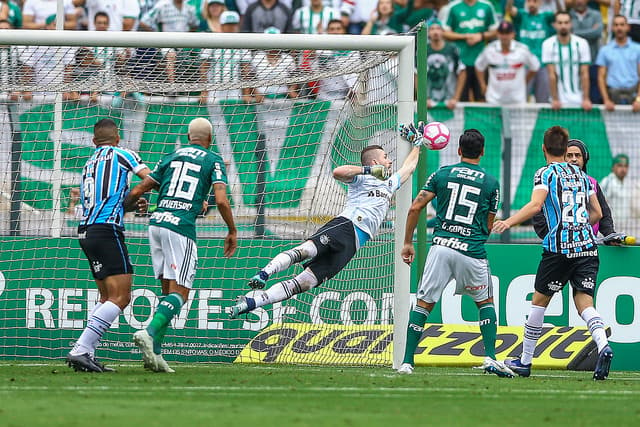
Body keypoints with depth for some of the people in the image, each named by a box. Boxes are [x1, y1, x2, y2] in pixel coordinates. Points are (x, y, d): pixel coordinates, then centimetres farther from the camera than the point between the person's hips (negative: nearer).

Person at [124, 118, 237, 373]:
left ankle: (154, 352, 1)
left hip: (156, 222, 5)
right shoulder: (213, 161, 7)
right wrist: (232, 232, 6)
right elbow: (221, 200, -6)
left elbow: (138, 191, 15)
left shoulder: (171, 157, 18)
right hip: (181, 227, -5)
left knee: (168, 290, 11)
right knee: (179, 293, -5)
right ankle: (150, 333, -31)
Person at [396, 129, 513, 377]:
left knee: (423, 304, 7)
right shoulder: (491, 183, 6)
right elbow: (488, 227, 11)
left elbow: (415, 208, 3)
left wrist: (408, 243, 11)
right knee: (485, 301, 19)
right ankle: (490, 358, 6)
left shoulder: (442, 174, 7)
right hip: (472, 251, 0)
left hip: (441, 247, 0)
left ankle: (407, 362, 1)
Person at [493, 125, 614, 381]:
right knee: (584, 303, 0)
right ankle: (603, 346, -27)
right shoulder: (581, 175, 18)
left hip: (558, 247, -4)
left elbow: (535, 205, -17)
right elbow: (597, 213, 22)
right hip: (587, 246, 4)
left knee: (539, 301, 9)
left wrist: (509, 222, -22)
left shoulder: (546, 173, 1)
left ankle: (525, 360, 17)